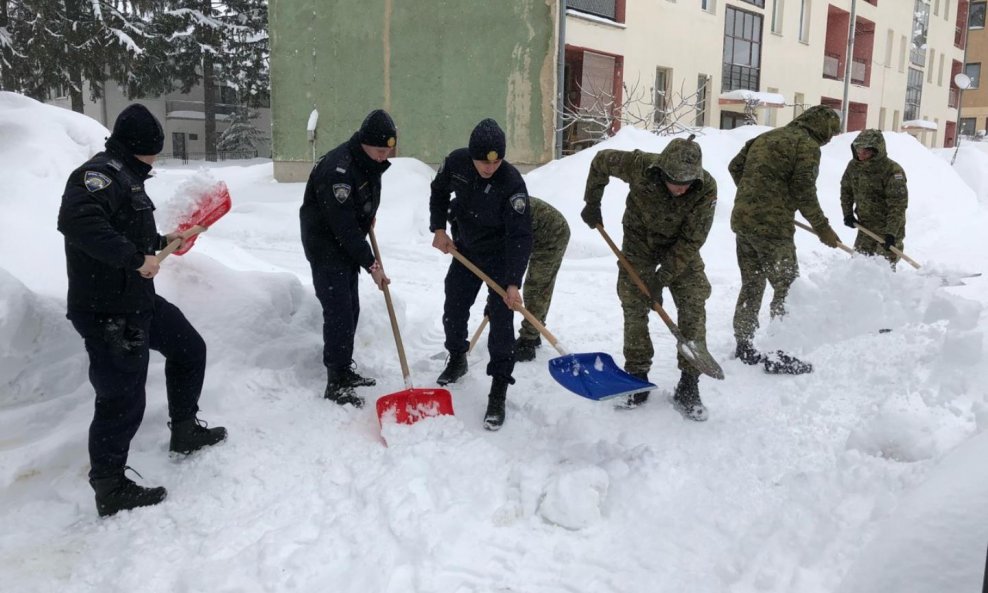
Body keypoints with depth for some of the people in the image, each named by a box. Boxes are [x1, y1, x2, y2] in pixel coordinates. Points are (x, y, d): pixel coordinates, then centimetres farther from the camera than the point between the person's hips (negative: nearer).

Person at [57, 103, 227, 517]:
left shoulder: (124, 177, 16)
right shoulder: (100, 174, -16)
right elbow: (77, 221, -34)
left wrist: (161, 242, 41)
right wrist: (136, 258, -32)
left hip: (140, 300, 11)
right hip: (107, 311, -11)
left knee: (189, 350, 23)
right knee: (123, 398, -4)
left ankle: (185, 431, 39)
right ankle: (110, 490, 11)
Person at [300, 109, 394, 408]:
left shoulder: (370, 161, 0)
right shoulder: (337, 170, -30)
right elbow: (344, 226, -29)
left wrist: (369, 215, 9)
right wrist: (371, 264, -26)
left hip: (348, 245, 9)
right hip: (325, 246, -9)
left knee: (350, 310, 14)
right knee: (338, 312, -10)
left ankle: (345, 369, 28)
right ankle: (336, 384, -2)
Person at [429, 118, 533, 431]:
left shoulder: (512, 182, -30)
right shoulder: (456, 162, -16)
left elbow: (520, 237, -31)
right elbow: (439, 192, 6)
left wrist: (513, 283, -37)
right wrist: (438, 229, -4)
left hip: (501, 256, -5)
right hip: (465, 249, 5)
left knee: (501, 319, -11)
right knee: (453, 310, 15)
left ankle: (498, 393, -4)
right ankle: (456, 359, 43)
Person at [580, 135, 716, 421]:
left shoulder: (706, 189, -30)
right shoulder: (639, 166, -30)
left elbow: (692, 240, -24)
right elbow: (601, 161, -10)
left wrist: (663, 277, -27)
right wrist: (592, 203, -4)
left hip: (680, 246, 0)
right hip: (639, 240, 0)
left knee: (694, 306, -10)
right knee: (633, 306, -4)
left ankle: (688, 386, -2)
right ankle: (637, 377, 10)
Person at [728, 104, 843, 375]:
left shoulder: (766, 137, 18)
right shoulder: (808, 146, -6)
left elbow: (735, 166, 19)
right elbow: (804, 192, -11)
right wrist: (822, 228, -2)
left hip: (742, 219, 8)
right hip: (772, 225, -8)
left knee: (752, 284, 17)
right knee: (787, 288, 1)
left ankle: (743, 346, 23)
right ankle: (781, 355, 2)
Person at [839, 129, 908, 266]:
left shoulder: (892, 170, -23)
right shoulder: (853, 166, -4)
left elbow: (898, 205, -24)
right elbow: (846, 190, 13)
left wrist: (891, 232, -28)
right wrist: (848, 214, 6)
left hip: (888, 227, -6)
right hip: (865, 225, 6)